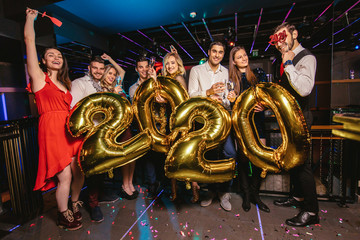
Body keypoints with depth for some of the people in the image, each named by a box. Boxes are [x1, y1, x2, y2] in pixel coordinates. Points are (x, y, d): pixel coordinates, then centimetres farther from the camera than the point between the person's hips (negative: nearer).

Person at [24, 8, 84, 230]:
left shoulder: (65, 83, 21)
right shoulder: (39, 77, 6)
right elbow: (29, 40, 3)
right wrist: (31, 17, 15)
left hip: (71, 129, 6)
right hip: (52, 130, -5)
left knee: (79, 172, 5)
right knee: (65, 176, -5)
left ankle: (74, 205, 29)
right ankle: (64, 216, 17)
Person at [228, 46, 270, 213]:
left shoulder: (256, 76, 13)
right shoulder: (231, 79, 4)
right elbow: (231, 104, 4)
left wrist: (263, 106, -3)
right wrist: (232, 100, -18)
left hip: (256, 120, 3)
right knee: (243, 158, 0)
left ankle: (255, 194, 18)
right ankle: (246, 195, 19)